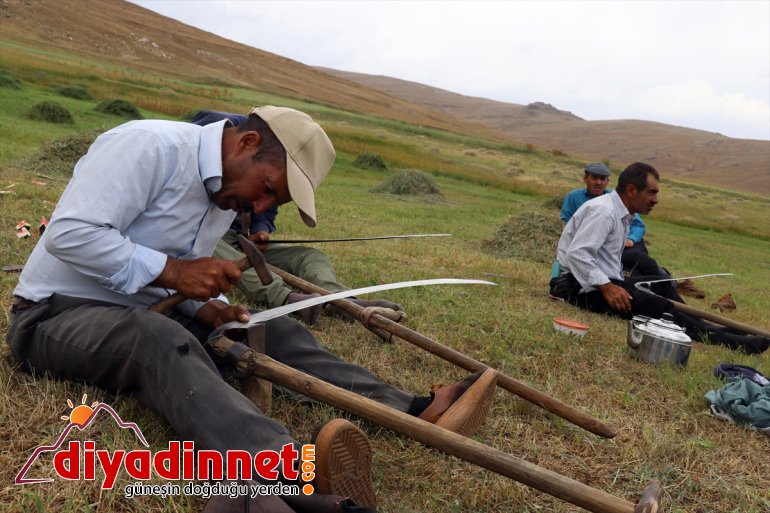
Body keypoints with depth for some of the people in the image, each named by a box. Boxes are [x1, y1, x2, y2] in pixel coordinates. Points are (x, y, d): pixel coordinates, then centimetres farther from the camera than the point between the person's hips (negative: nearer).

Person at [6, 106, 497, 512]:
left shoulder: (227, 198, 7)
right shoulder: (149, 145, -19)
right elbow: (68, 234, -25)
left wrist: (206, 308, -10)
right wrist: (171, 271, -26)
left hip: (147, 313, 8)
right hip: (56, 313, -7)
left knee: (274, 330, -7)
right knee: (161, 339, -40)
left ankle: (414, 412, -16)